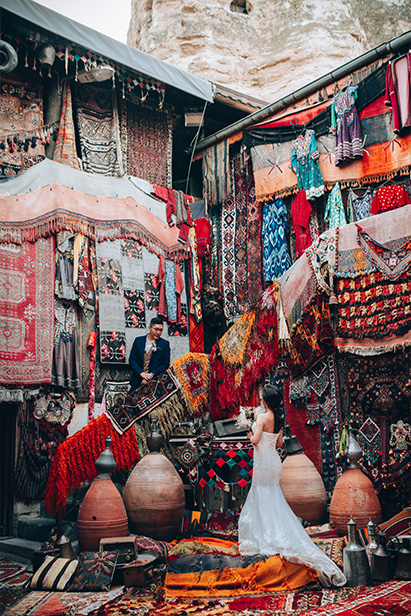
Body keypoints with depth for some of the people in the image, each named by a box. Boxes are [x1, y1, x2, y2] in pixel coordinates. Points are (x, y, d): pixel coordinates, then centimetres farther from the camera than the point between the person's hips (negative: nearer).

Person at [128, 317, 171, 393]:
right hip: (137, 382, 2)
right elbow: (132, 359, 5)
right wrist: (141, 373, -10)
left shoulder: (165, 344, 3)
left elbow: (165, 364, 0)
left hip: (155, 382, -2)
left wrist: (151, 375, -11)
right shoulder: (138, 340, 8)